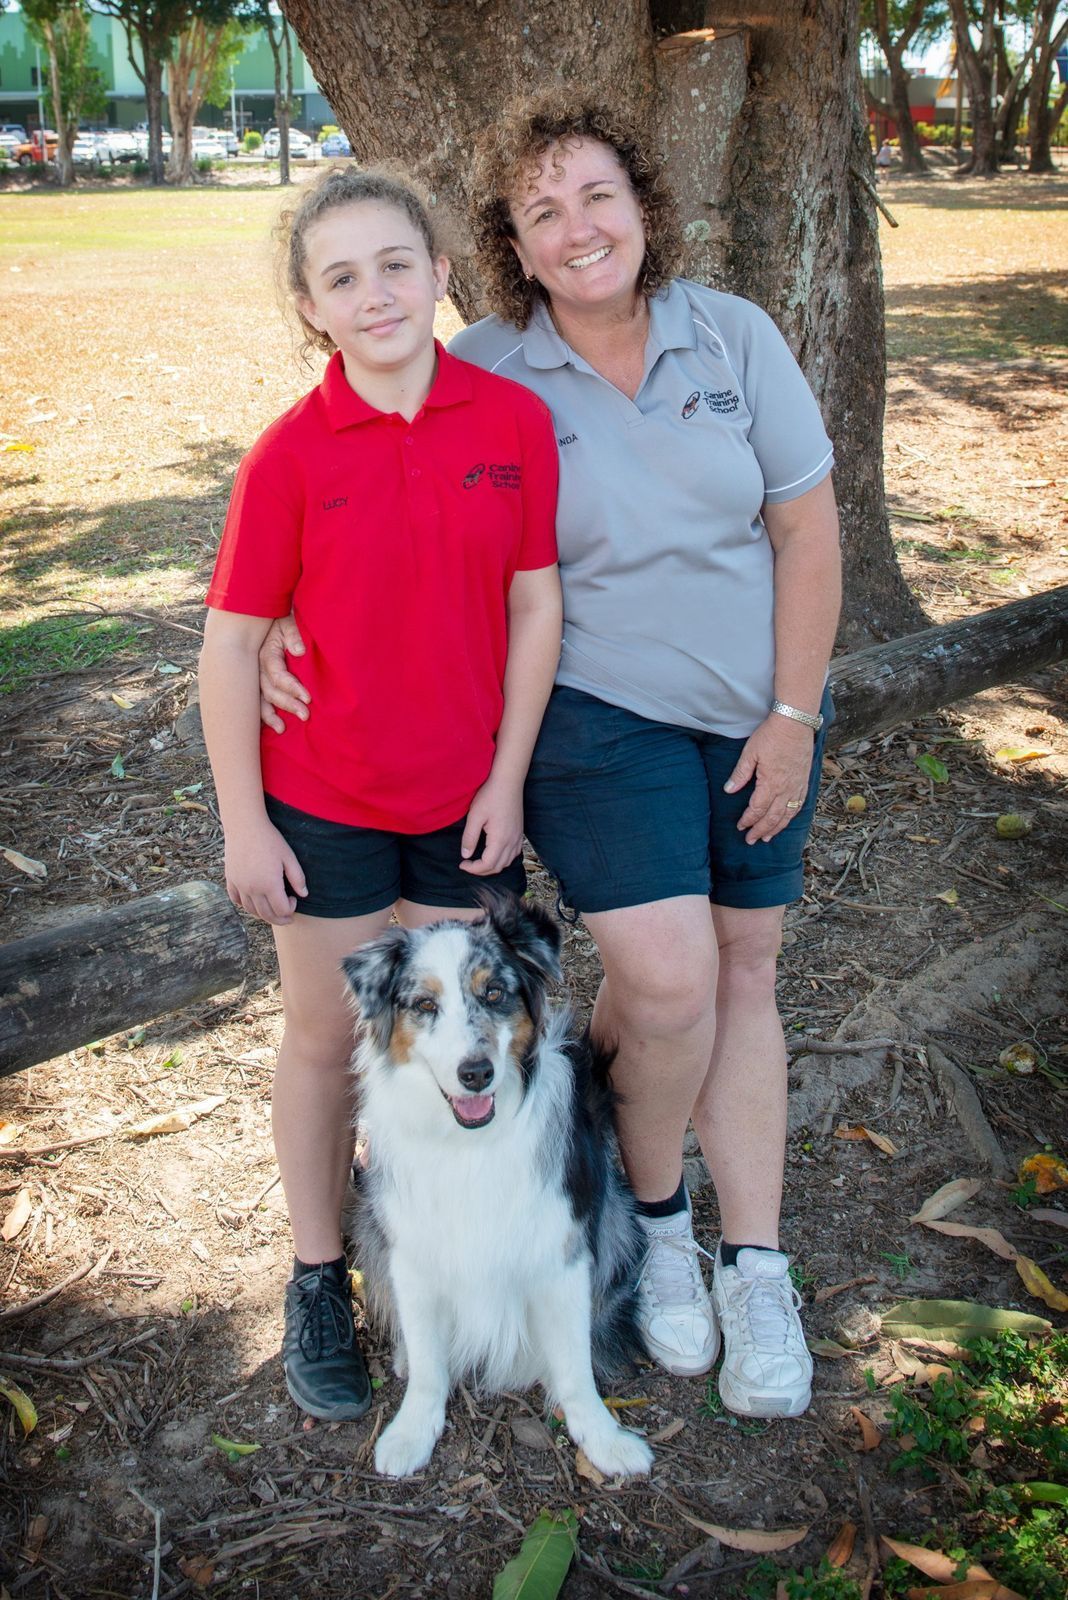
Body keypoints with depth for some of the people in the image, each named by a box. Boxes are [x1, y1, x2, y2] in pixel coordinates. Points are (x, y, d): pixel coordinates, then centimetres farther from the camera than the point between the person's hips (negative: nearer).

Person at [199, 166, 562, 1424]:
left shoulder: (515, 420, -8)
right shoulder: (290, 455, -13)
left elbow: (536, 606, -2)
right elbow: (230, 643, -8)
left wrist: (507, 778, -2)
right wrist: (244, 825, -8)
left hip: (464, 796, 2)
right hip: (321, 800, -2)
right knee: (327, 1038, 12)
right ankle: (318, 1280, 32)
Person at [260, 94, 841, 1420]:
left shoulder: (734, 337, -1)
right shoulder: (482, 376, -7)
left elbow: (806, 527, 0)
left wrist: (793, 714, -4)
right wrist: (283, 624, -15)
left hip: (754, 713, 3)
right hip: (599, 714, -3)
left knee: (744, 973, 7)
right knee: (667, 977, -15)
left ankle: (755, 1267, 21)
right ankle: (653, 1214, 16)